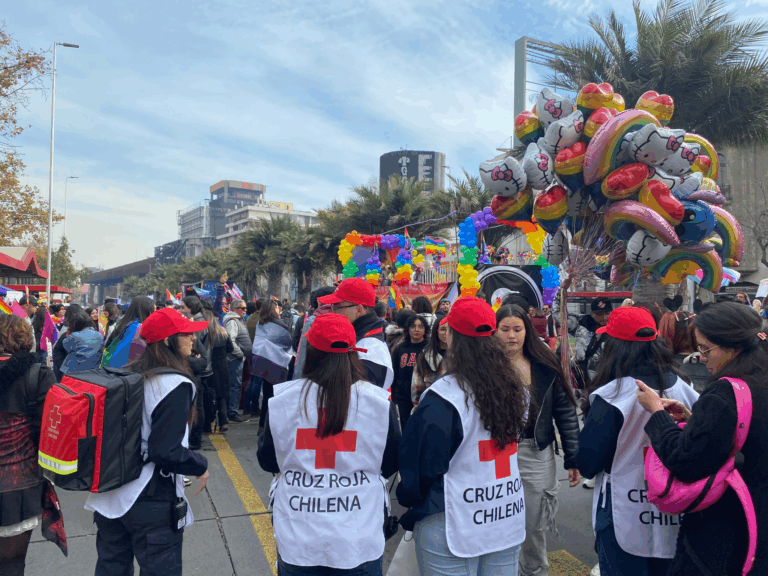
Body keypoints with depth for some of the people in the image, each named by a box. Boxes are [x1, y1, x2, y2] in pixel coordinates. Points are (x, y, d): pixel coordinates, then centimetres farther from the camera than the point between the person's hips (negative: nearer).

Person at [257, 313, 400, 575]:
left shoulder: (281, 399, -12)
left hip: (296, 541, 1)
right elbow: (391, 465, 1)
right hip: (359, 541, 0)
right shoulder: (379, 401, -13)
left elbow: (268, 462, 3)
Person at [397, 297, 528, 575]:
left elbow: (421, 466, -13)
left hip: (453, 528, -5)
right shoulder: (510, 387, -4)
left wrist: (407, 498, 6)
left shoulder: (442, 398, -22)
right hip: (508, 521, 6)